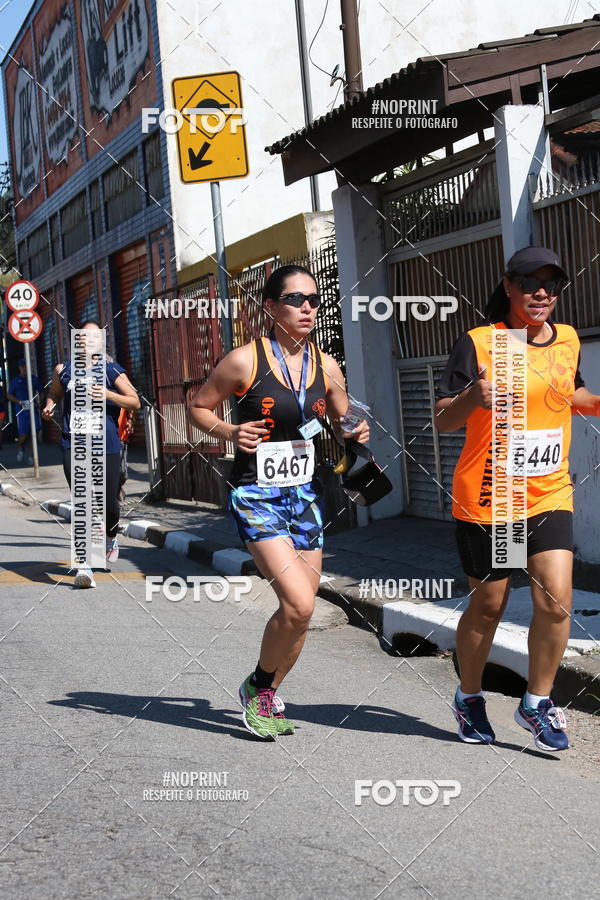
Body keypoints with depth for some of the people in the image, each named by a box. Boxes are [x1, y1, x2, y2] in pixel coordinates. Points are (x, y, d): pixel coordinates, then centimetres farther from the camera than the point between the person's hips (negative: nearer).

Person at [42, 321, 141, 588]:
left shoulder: (112, 370, 3)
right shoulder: (63, 370, 11)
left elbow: (135, 402, 2)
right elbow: (54, 394, 28)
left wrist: (108, 394, -14)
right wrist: (49, 406, 5)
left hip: (107, 445, 0)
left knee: (108, 503, 6)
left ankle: (111, 538, 43)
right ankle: (84, 566, -19)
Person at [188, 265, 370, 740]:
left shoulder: (326, 366, 4)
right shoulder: (245, 360, -9)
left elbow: (343, 425, 18)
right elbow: (198, 408, 2)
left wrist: (355, 435, -4)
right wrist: (230, 432, -15)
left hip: (307, 495, 5)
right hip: (257, 496, -5)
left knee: (301, 613, 8)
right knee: (298, 604, -18)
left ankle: (269, 698, 31)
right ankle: (258, 687, 9)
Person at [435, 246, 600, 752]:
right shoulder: (478, 343, -11)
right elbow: (443, 421, -13)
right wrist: (473, 397, -34)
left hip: (550, 496, 4)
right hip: (487, 501, -4)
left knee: (556, 601, -7)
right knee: (487, 606, 8)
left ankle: (537, 703, 13)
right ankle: (469, 698, 32)